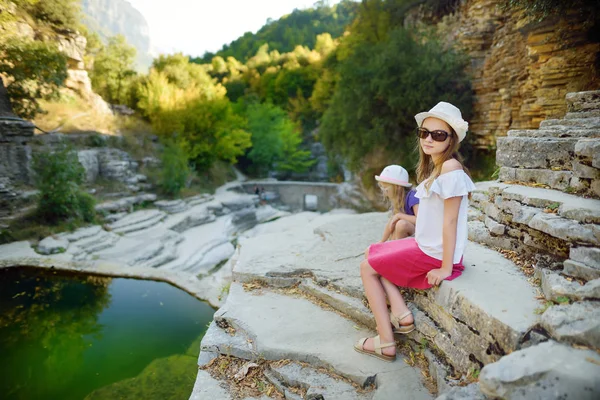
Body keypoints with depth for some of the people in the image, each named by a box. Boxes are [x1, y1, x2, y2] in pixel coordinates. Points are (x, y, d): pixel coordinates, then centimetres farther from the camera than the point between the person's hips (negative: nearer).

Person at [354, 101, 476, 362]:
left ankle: (386, 343, 7)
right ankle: (401, 314, 9)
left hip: (434, 254, -9)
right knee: (374, 254, 19)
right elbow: (432, 215, 9)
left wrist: (446, 268, -19)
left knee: (367, 267, 1)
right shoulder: (435, 167, 8)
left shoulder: (451, 168, -21)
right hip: (425, 245, 9)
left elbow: (450, 220, -22)